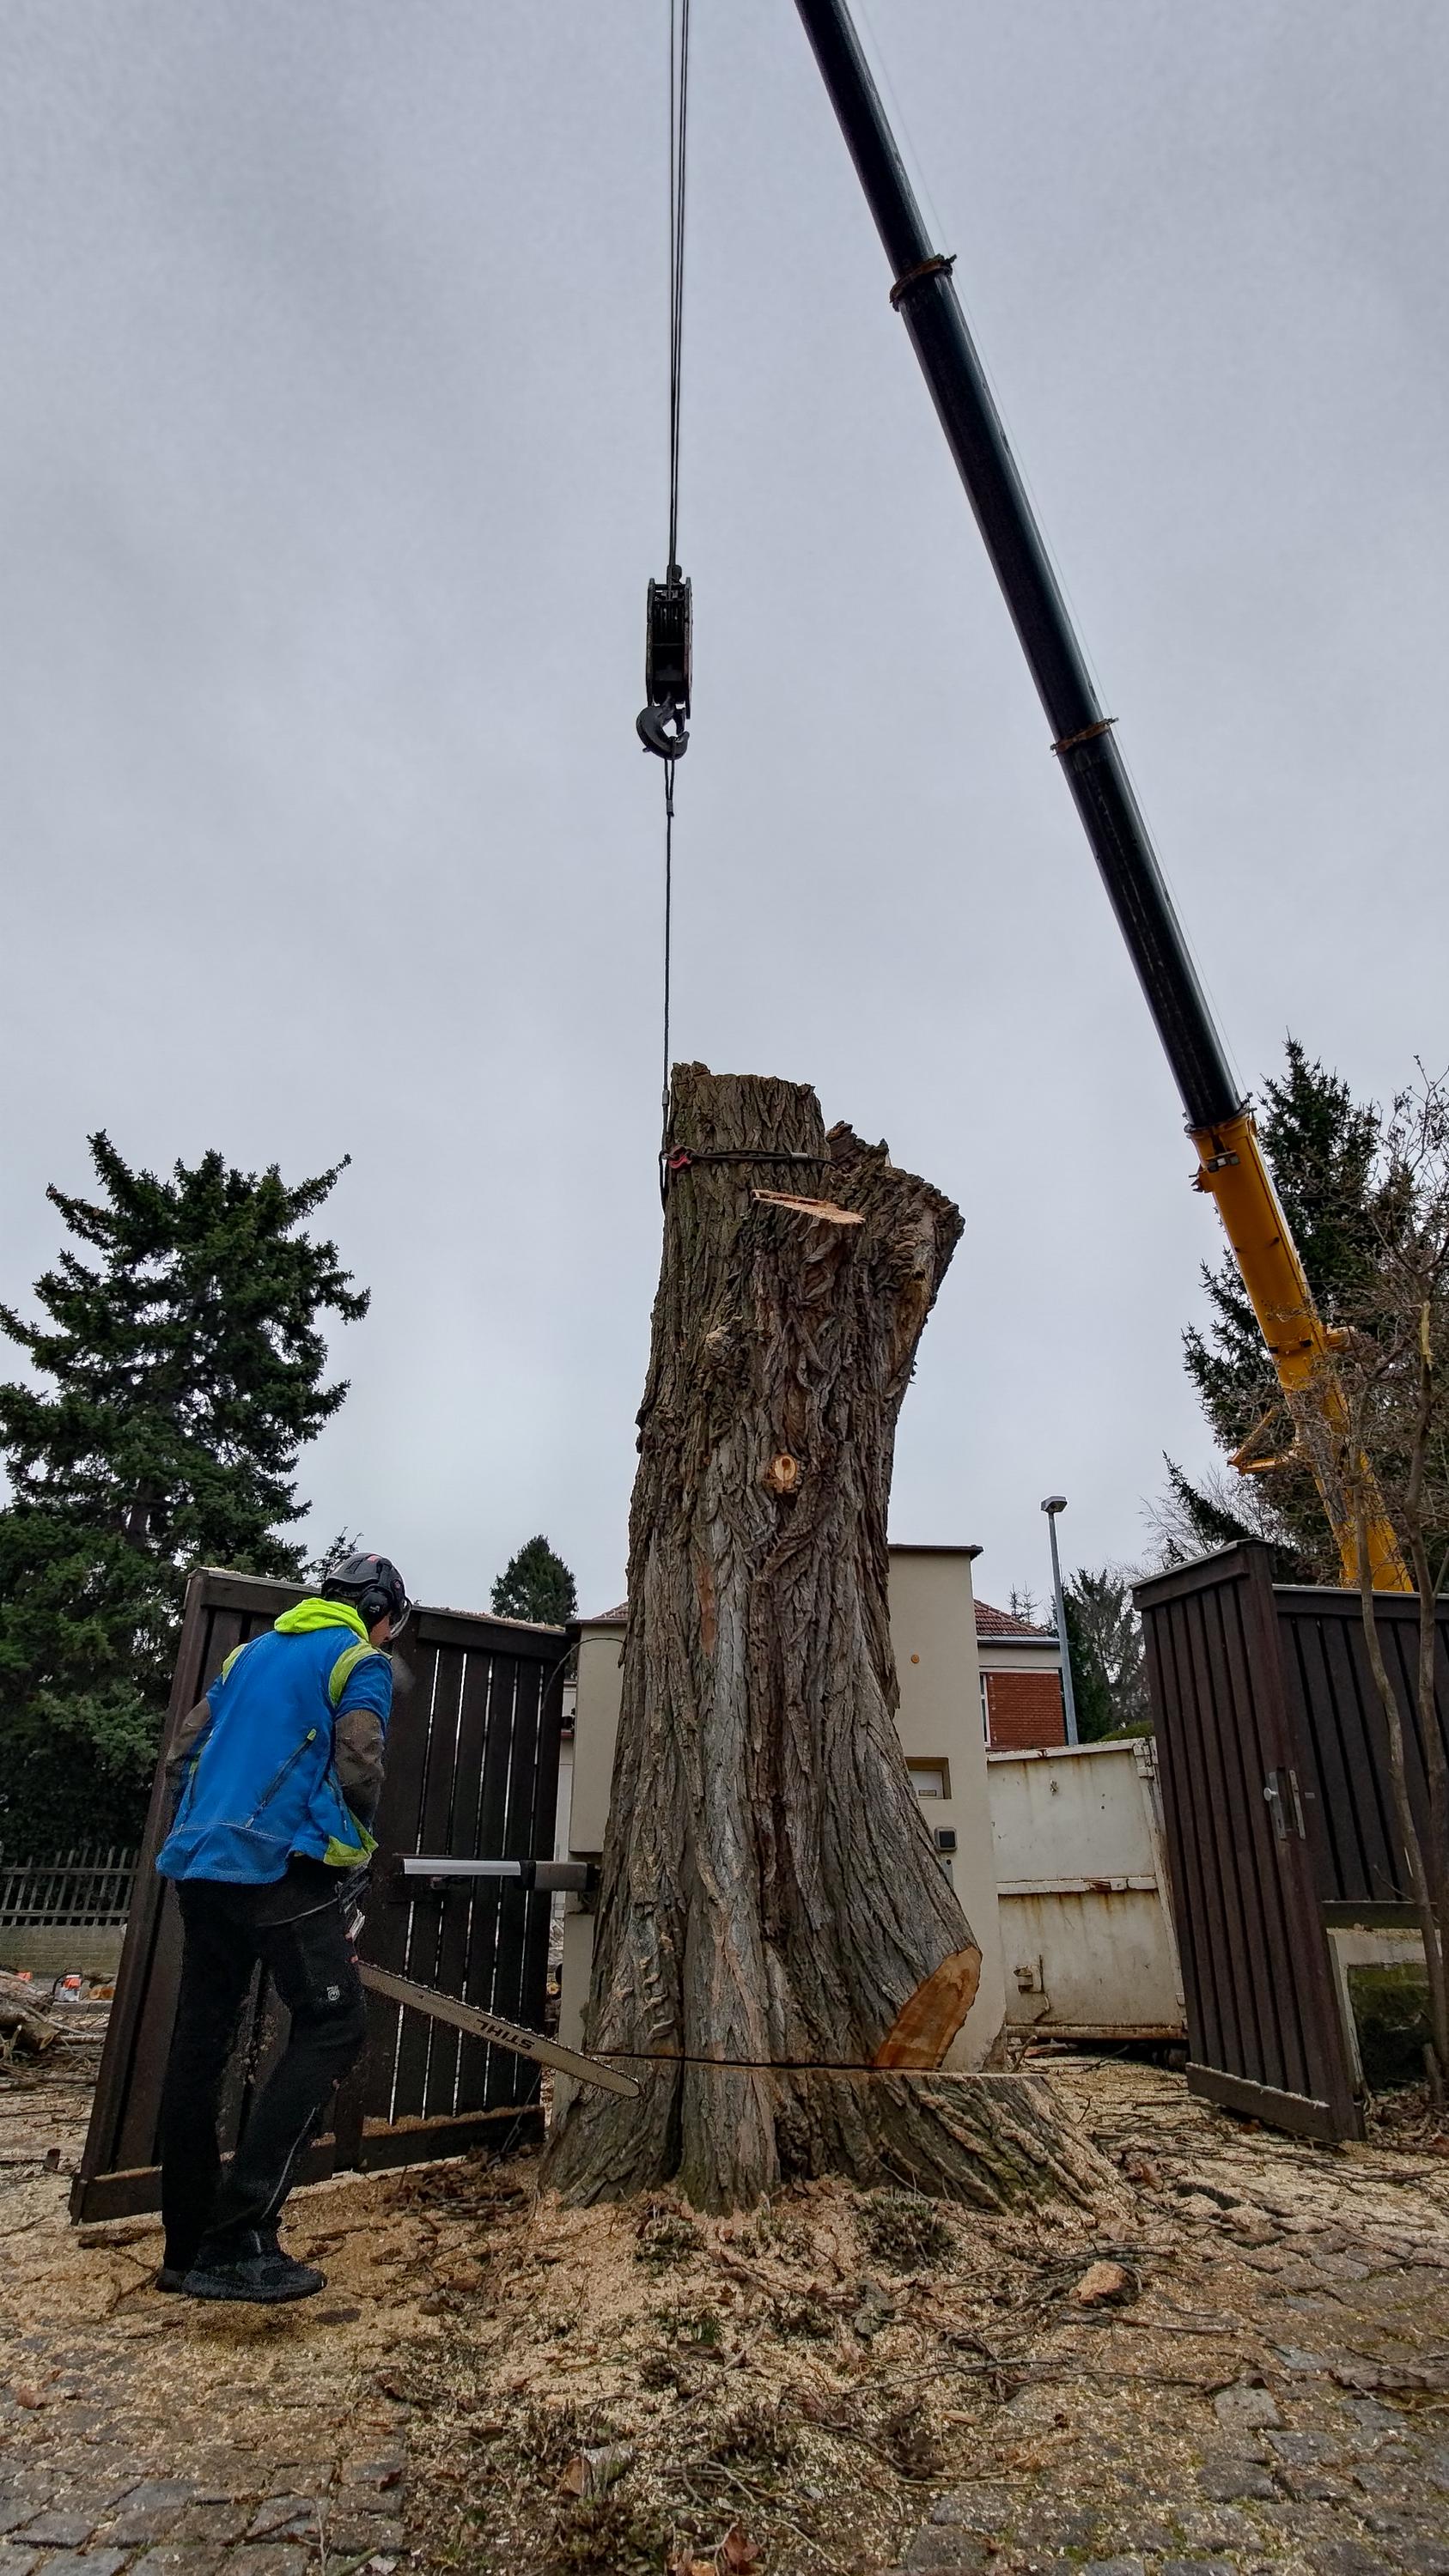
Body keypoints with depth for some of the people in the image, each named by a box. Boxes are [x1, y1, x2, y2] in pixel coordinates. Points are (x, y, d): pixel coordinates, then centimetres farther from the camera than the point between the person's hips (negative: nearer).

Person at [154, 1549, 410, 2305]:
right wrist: (355, 1850, 5)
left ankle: (186, 2248, 21)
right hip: (283, 1869, -8)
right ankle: (238, 2240, -8)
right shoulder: (361, 1662, -2)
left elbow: (182, 1754, 18)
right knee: (333, 2025, -1)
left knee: (200, 2043, 13)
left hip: (197, 1867, 8)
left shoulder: (251, 1652, 19)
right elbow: (357, 1770, -13)